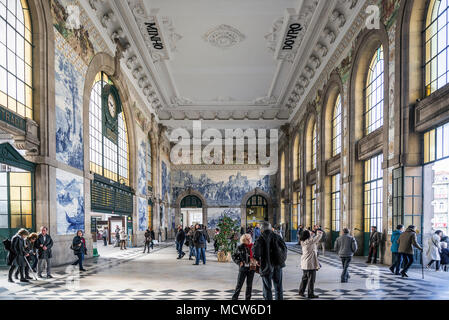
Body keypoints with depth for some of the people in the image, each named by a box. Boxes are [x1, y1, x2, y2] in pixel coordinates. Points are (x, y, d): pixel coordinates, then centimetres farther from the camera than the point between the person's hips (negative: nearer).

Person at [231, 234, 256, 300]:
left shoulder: (253, 247, 4)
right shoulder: (240, 247, -5)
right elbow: (234, 256, 3)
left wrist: (256, 263, 4)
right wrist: (239, 262, -10)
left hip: (251, 268, 3)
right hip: (243, 268, -3)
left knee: (249, 285, 10)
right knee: (239, 284, 0)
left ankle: (248, 298, 20)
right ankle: (234, 298, 9)